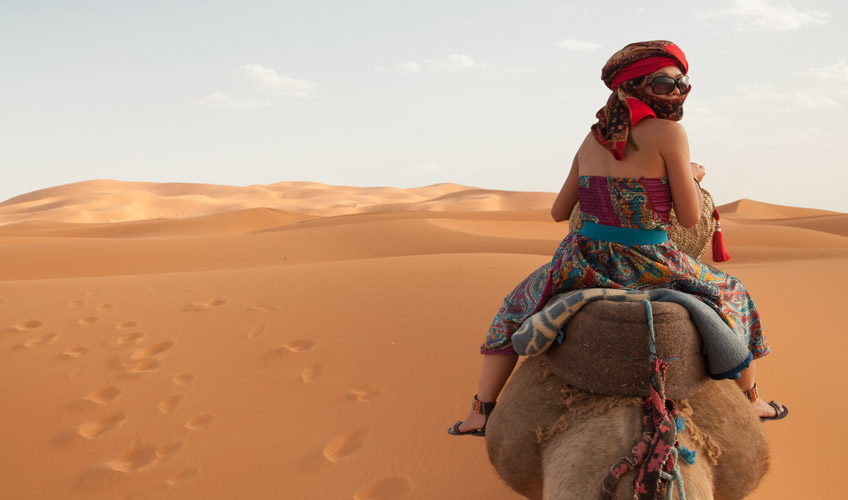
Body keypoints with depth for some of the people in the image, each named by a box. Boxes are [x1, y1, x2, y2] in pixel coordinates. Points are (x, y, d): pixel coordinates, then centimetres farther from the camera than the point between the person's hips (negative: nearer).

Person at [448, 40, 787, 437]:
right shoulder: (668, 132, -11)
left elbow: (558, 212, 12)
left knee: (516, 307, 29)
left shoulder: (591, 140, 5)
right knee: (730, 295, 27)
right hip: (647, 268, -3)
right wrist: (693, 177, 12)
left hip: (583, 265, 3)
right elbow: (689, 218, -8)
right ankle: (751, 400, 38)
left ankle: (481, 411, 22)